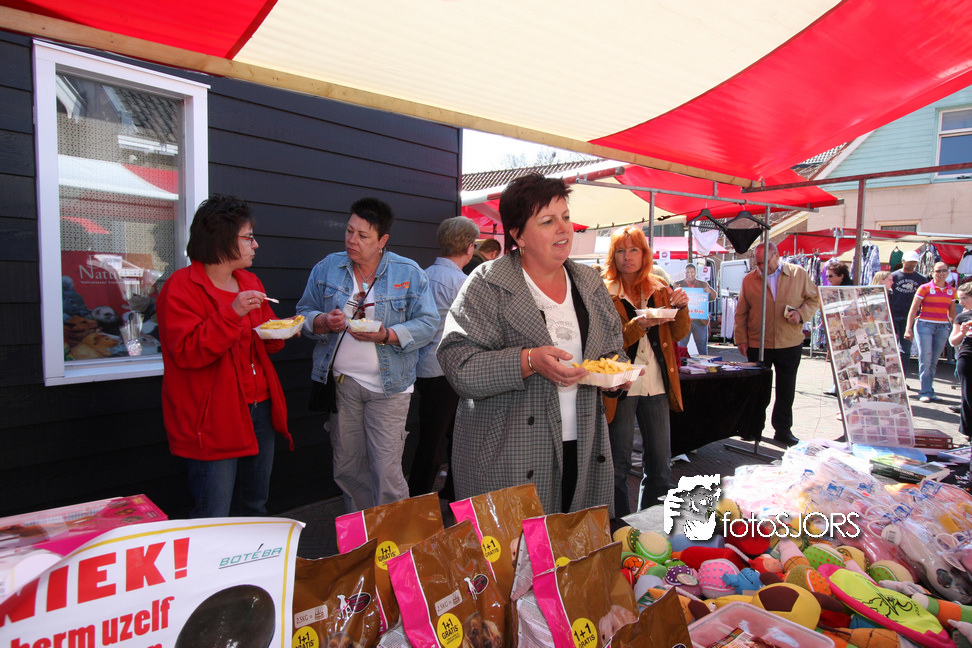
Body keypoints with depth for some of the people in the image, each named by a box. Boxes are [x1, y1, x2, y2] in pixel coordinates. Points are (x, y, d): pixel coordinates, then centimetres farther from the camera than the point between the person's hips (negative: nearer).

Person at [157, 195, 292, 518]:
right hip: (213, 421, -7)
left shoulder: (250, 282, 14)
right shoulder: (181, 287, -10)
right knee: (212, 519, -2)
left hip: (260, 410, 8)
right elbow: (187, 352, -20)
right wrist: (232, 313, -27)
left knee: (255, 508, 19)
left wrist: (281, 331, 2)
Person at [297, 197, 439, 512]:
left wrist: (387, 335, -20)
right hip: (340, 382, 3)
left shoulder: (409, 273, -1)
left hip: (388, 386, -3)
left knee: (387, 472, -4)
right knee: (347, 468, 13)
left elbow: (427, 323, -6)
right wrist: (324, 321, -13)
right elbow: (304, 312, 10)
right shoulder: (327, 268, 7)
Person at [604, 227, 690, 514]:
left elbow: (679, 334, 8)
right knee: (618, 465, 4)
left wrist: (681, 308, -10)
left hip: (656, 384, 5)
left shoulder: (660, 290, 10)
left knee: (660, 464, 11)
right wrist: (638, 326, -25)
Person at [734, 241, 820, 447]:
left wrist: (801, 314, -10)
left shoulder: (799, 274, 2)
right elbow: (741, 313, 6)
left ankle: (783, 429, 22)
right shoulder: (749, 280, 2)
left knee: (786, 390, 9)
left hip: (790, 344, 0)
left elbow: (814, 298, 9)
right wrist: (741, 339, 0)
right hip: (757, 345, 0)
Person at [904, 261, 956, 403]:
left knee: (934, 361, 5)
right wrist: (909, 328, -9)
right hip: (924, 325, -4)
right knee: (925, 360, -8)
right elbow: (913, 309, -3)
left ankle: (929, 391, 12)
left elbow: (952, 313, 17)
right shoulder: (925, 288, -2)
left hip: (943, 327, 4)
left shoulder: (951, 291, 11)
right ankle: (925, 392, -4)